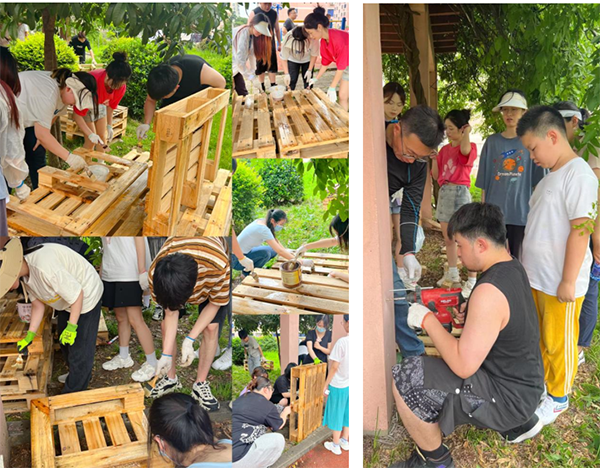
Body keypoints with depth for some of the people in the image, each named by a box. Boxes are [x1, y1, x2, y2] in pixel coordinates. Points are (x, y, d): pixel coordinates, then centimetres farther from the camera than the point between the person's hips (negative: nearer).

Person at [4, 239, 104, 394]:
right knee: (64, 341, 25)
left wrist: (72, 326, -22)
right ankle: (80, 374, 48)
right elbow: (38, 304, 2)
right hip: (68, 299, 10)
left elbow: (77, 294, -30)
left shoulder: (44, 267, -39)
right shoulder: (24, 273, -9)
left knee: (79, 347, -1)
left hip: (86, 298, -9)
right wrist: (30, 335, -2)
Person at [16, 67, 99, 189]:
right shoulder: (48, 93, -39)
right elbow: (42, 134, -36)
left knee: (37, 155, 7)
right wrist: (69, 157, -35)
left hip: (27, 118, 8)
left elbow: (54, 114, 5)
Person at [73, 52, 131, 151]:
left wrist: (109, 126, -3)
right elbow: (77, 114, -36)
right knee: (91, 140, -9)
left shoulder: (121, 86, -28)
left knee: (103, 137, 5)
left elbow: (111, 105, -6)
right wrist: (90, 134, -42)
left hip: (100, 104, 5)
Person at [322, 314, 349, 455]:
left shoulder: (342, 342, -25)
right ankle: (345, 441, 35)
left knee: (336, 415, 11)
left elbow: (334, 367, -18)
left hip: (338, 385, -5)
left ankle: (336, 446, 25)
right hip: (350, 385, 5)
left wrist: (326, 384, -5)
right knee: (347, 413, 21)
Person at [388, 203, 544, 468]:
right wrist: (472, 314, 4)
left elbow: (463, 367, -27)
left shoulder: (489, 292, -29)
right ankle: (519, 423, 28)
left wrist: (427, 320, -18)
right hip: (527, 382, 10)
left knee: (404, 379, -15)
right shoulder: (514, 268, 0)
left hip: (508, 396, -9)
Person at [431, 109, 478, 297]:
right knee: (448, 239, 16)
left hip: (459, 193, -7)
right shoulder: (445, 149, 11)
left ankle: (472, 280, 4)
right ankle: (452, 275, 30)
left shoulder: (469, 148, -8)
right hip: (444, 193, 7)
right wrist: (434, 159, -3)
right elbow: (436, 175, 10)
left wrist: (467, 132, -27)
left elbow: (465, 150, -35)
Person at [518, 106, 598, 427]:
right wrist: (526, 264, 19)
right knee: (538, 335, 21)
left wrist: (569, 281, -19)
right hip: (536, 277, 8)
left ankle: (558, 397, 27)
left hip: (560, 283, -8)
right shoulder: (551, 175, 10)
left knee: (558, 343, 8)